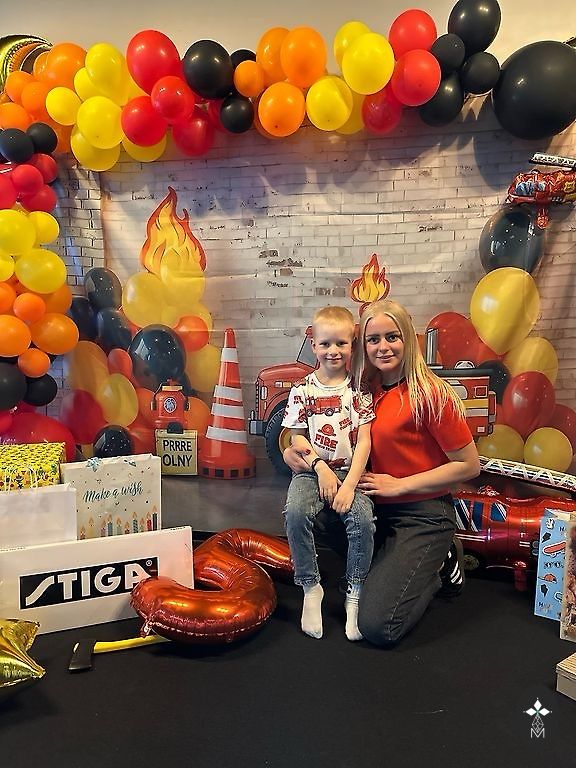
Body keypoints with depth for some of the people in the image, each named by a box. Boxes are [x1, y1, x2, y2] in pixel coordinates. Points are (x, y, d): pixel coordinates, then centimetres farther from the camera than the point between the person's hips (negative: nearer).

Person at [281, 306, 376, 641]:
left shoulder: (359, 388, 2)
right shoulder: (303, 389, 3)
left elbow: (363, 441, -3)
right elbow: (297, 437, 2)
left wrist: (350, 484, -14)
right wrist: (320, 468, -12)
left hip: (350, 471, 0)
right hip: (312, 470, 1)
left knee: (363, 518, -27)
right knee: (295, 512, -28)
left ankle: (355, 594, -4)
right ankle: (311, 588, -8)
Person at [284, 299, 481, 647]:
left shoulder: (430, 393, -16)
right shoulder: (365, 389, 2)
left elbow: (469, 465, -12)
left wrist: (399, 484, -16)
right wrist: (291, 451, -9)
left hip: (423, 514, -6)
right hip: (377, 509, 7)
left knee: (377, 626, -14)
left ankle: (438, 565, 13)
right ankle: (388, 567, 8)